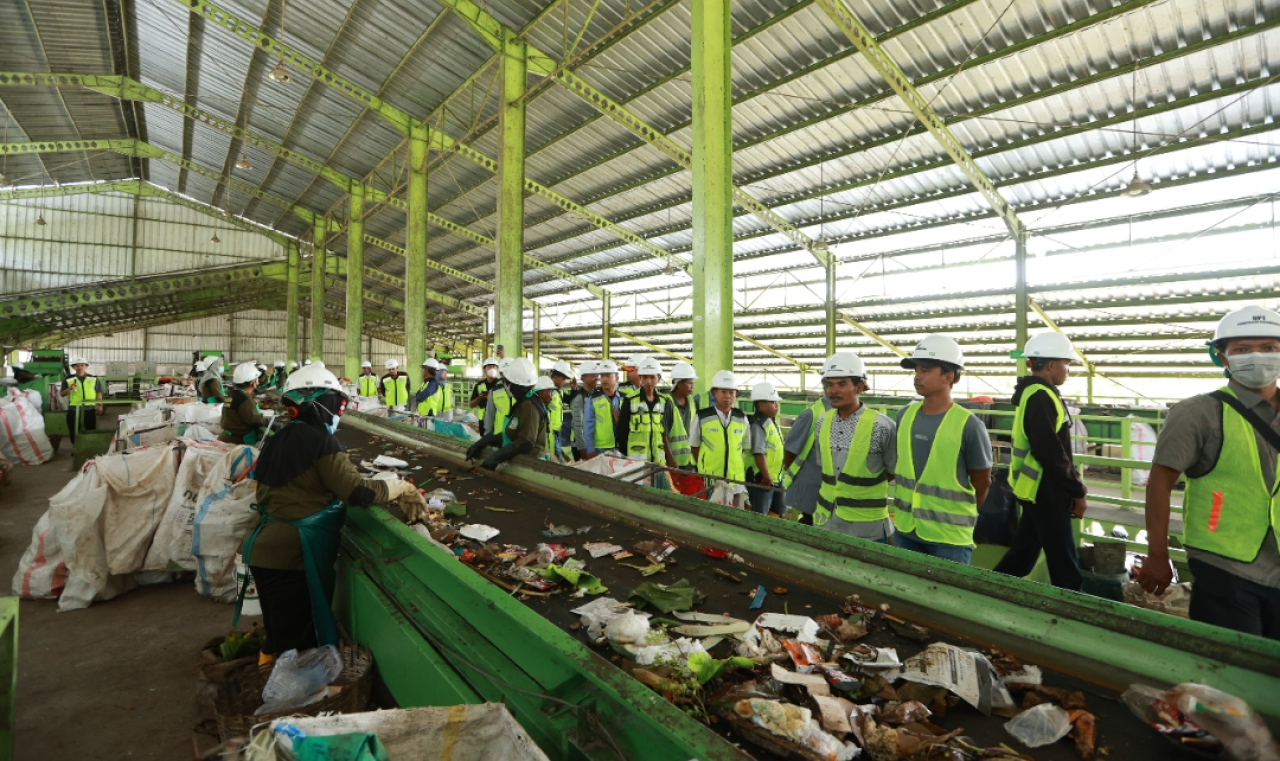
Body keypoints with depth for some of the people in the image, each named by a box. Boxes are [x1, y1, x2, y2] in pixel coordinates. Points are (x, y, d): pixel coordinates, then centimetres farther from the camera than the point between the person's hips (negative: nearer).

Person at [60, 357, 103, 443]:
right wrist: (70, 389, -17)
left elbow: (99, 393, 8)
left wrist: (99, 405, -1)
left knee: (91, 431, 6)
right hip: (74, 410, 0)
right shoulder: (68, 380, 2)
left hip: (90, 409, 0)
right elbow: (62, 394, 3)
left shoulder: (93, 379, 4)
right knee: (74, 432, 6)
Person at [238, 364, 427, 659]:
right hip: (291, 558, -8)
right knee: (298, 647, 3)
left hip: (267, 552, 8)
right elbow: (357, 492, -23)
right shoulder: (320, 441, -16)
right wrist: (403, 488, -10)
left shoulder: (280, 439, 9)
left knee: (281, 638, 22)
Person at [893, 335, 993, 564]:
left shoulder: (968, 425, -15)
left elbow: (982, 482, -3)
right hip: (905, 530, 5)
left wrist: (960, 515, 10)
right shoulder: (905, 416, -1)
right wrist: (916, 508, 13)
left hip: (949, 536, -4)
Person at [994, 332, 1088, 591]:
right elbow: (1049, 453, -23)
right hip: (1044, 491, -10)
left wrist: (1073, 486, 17)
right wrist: (1077, 491, -14)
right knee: (1064, 562, 2)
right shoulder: (1041, 397, -19)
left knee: (1024, 552, 17)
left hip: (1035, 489, 10)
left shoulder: (1033, 393, 13)